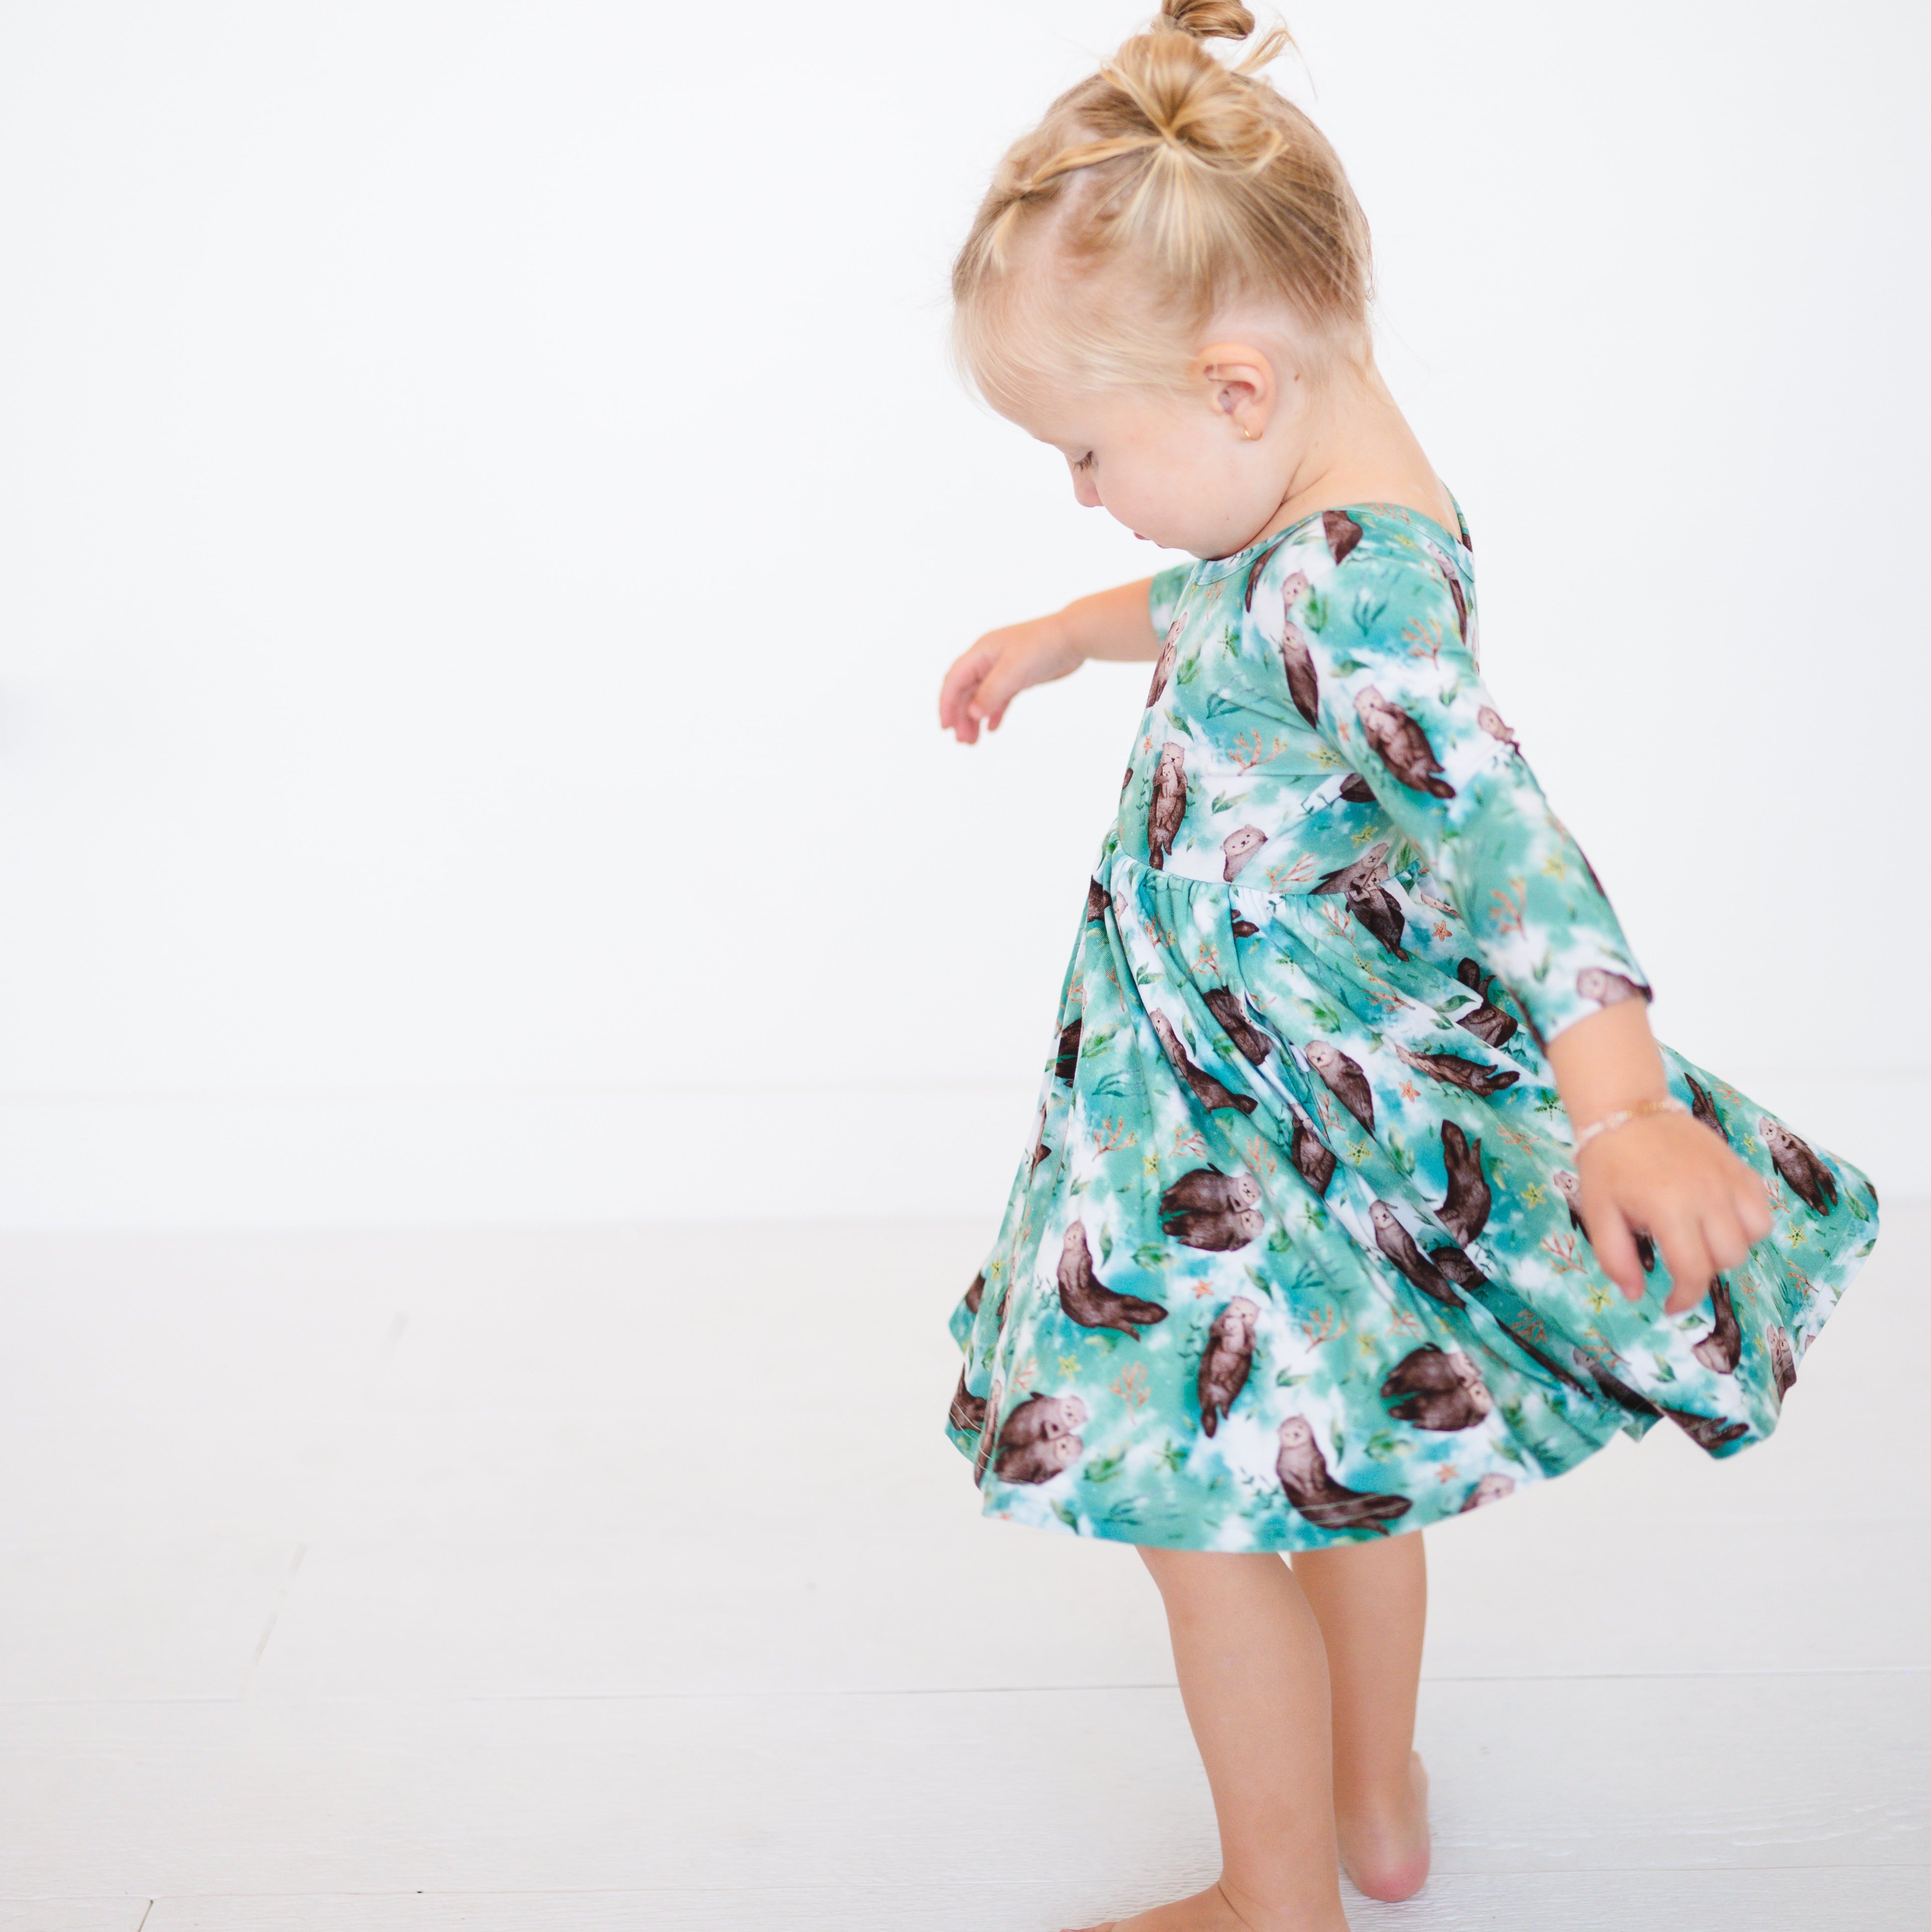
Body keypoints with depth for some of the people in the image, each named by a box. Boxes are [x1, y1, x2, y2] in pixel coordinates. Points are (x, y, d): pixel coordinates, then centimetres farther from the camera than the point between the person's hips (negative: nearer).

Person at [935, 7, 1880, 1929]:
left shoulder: (1350, 586, -29)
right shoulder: (1320, 510, 2)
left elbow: (1500, 825, -41)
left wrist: (1619, 1098, -50)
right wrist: (1071, 631, 37)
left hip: (1287, 1121, -10)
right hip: (1311, 1073, 10)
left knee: (1204, 1508, 4)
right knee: (1338, 1467, 24)